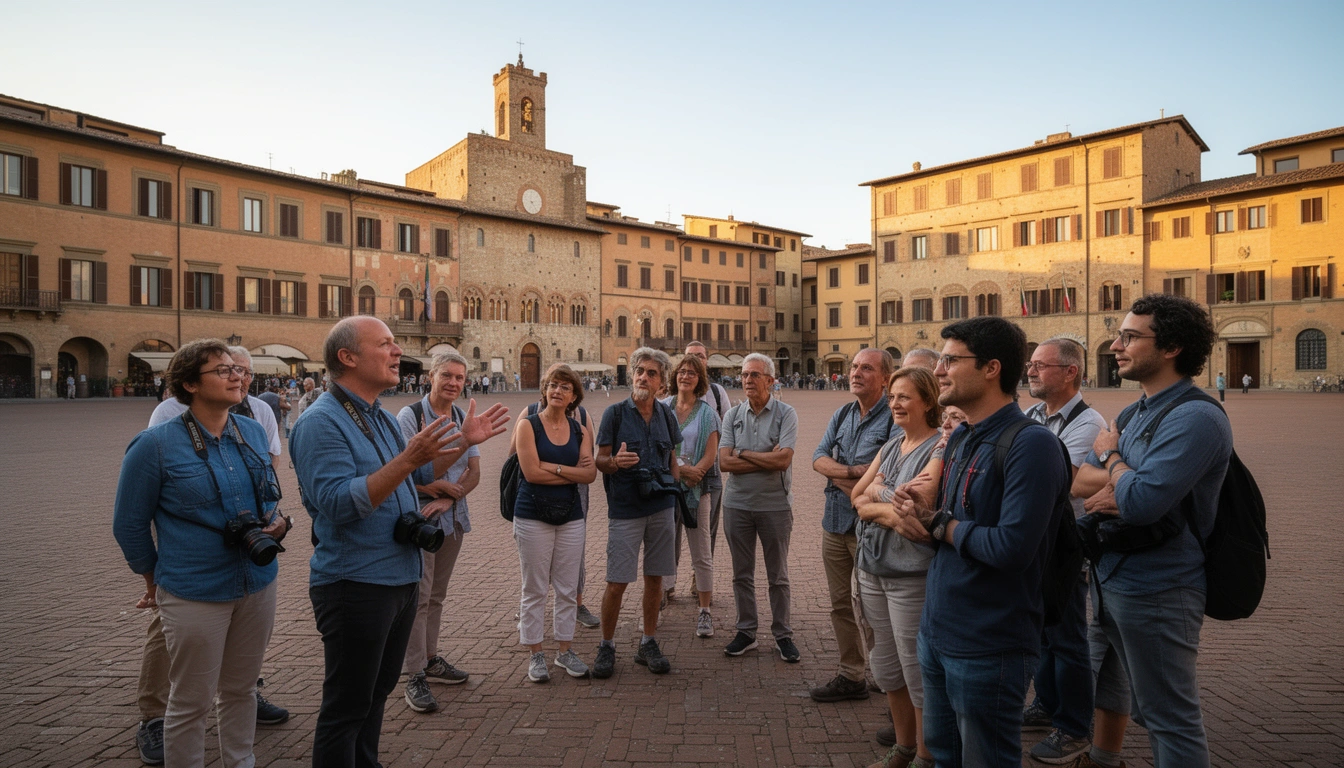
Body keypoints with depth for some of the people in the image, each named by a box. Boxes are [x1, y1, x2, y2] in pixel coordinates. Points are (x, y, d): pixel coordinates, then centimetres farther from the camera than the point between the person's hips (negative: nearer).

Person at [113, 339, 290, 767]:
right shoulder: (156, 444, -12)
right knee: (191, 703, 9)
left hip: (258, 584, 5)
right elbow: (129, 524, -1)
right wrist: (156, 583, 8)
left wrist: (276, 523, -3)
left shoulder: (254, 432, 3)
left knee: (241, 689, 19)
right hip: (194, 594, -4)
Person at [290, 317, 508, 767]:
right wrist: (407, 460, -35)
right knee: (347, 706, 6)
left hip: (400, 578, 9)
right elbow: (337, 503, -28)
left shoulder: (380, 417, 10)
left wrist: (464, 440, 11)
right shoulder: (321, 422, -18)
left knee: (377, 692, 22)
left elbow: (418, 475, 22)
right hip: (355, 584, -9)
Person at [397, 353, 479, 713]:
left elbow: (474, 472, 4)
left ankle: (431, 659, 29)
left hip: (453, 517, 6)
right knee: (418, 596, -3)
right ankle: (415, 676, 7)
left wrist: (447, 499, -12)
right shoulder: (409, 416, -10)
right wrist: (450, 487, -9)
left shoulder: (464, 419, 7)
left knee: (437, 595, 16)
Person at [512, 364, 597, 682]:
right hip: (533, 516, -3)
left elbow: (590, 474, -5)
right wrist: (573, 473, -9)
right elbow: (531, 472, -15)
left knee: (568, 589, 9)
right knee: (534, 589, 5)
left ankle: (565, 650, 24)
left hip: (571, 516, 4)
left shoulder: (580, 430, 7)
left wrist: (552, 467, -14)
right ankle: (535, 655, 18)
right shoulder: (529, 425, -4)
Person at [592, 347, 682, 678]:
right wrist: (616, 462, -25)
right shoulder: (615, 413, -4)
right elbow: (600, 461, -4)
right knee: (616, 583, -1)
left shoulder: (666, 414, 8)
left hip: (661, 508, 4)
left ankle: (648, 644, 25)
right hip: (625, 510, -4)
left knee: (654, 578, 10)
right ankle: (606, 647, 18)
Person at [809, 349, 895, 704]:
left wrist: (838, 475, -12)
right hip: (835, 522, 7)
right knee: (841, 604, 15)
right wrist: (852, 471, -15)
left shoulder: (893, 418, -10)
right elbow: (819, 458, 2)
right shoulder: (842, 415, 11)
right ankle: (851, 676, 28)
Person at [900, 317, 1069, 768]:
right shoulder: (960, 438, 7)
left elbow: (1011, 548, -29)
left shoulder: (1031, 444, -20)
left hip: (988, 648, -7)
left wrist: (939, 522, -14)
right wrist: (923, 513, -8)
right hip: (936, 631, 8)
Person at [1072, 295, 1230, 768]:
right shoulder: (1132, 414, 8)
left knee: (1171, 720, 6)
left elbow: (1141, 504, -29)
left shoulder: (1196, 418, -20)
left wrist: (1109, 456, -11)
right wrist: (1119, 482, -15)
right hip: (1114, 580, 9)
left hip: (1158, 591, -9)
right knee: (1149, 710, 23)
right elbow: (1079, 481, 6)